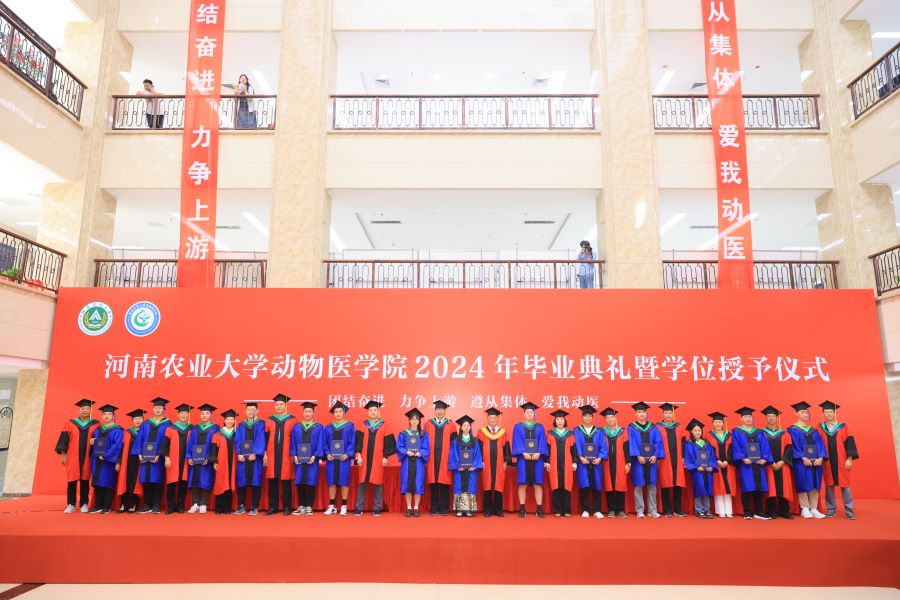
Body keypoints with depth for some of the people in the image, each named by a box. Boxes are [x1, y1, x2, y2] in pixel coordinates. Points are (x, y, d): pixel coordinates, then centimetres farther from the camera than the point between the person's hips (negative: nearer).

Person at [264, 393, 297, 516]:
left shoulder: (292, 420, 2)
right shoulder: (269, 420, 10)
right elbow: (266, 438, 10)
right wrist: (265, 453, 3)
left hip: (286, 455, -2)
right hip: (272, 455, 2)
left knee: (286, 481, 1)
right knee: (272, 481, 4)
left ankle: (287, 507, 9)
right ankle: (273, 507, 13)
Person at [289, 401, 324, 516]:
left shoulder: (319, 428, 4)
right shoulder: (296, 427, 10)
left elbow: (320, 444, -2)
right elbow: (293, 443, 6)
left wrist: (314, 456, -13)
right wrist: (294, 456, -6)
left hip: (312, 460, -2)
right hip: (299, 460, 2)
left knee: (311, 483, 0)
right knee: (300, 483, 4)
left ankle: (309, 507, 8)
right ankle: (301, 506, 12)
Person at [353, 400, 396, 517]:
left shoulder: (384, 426, 3)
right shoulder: (363, 425, 7)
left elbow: (389, 443, 2)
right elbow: (358, 441, 5)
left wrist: (385, 457, -5)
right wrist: (358, 455, -4)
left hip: (378, 460, -1)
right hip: (365, 459, 1)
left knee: (377, 483, 2)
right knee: (362, 483, 2)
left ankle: (377, 508, 11)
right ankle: (359, 508, 9)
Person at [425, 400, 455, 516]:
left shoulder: (450, 424, 7)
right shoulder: (429, 424, 10)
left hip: (445, 458, -1)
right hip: (432, 457, 1)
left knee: (444, 482, 0)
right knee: (433, 482, 2)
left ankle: (444, 508, 8)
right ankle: (434, 508, 9)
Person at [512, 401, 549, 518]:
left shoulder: (540, 427, 13)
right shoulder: (518, 427, 9)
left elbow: (542, 442, 3)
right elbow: (517, 442, -2)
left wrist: (538, 453, -13)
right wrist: (524, 453, -16)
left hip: (537, 458, 1)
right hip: (523, 458, -1)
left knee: (538, 484, 0)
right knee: (522, 484, -2)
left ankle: (539, 509, 3)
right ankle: (522, 509, 3)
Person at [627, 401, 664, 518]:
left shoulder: (653, 427, 10)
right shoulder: (631, 428, 3)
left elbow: (658, 442, 2)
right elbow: (631, 443, -7)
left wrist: (655, 456, -12)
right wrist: (638, 456, -18)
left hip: (652, 460, 2)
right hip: (638, 460, -2)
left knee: (652, 485, 5)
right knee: (638, 485, -1)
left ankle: (652, 510, 13)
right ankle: (639, 510, 6)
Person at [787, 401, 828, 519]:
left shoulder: (813, 430, 15)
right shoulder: (792, 430, -1)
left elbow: (820, 444, 6)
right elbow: (794, 446, -9)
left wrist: (820, 457, -10)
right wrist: (803, 458, -20)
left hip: (816, 462, 5)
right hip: (801, 462, -5)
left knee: (815, 485, 4)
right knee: (803, 485, -4)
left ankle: (813, 509, 10)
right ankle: (804, 509, 3)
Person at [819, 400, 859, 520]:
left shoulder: (843, 427, 3)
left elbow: (849, 443, -1)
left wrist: (849, 459, -9)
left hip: (842, 462, -1)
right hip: (827, 462, 1)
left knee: (845, 485, 1)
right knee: (829, 485, 5)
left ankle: (849, 510, 8)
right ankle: (831, 509, 13)